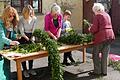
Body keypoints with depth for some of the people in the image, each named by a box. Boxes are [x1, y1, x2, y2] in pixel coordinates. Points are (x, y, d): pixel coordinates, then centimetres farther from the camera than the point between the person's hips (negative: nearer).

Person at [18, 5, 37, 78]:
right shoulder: (21, 20, -17)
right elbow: (22, 32, -16)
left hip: (31, 37, 3)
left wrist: (32, 38, -13)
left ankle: (30, 69, 20)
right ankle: (25, 70, 11)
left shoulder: (34, 19, -8)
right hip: (23, 38, -3)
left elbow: (34, 30, -5)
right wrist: (28, 39, -19)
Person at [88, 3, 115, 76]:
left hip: (101, 37, -7)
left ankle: (97, 71, 8)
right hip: (110, 36, 7)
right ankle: (104, 71, 17)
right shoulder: (107, 15, 16)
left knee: (96, 54, 5)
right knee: (105, 55, 12)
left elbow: (94, 29, -13)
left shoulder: (97, 16, -7)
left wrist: (90, 29, 9)